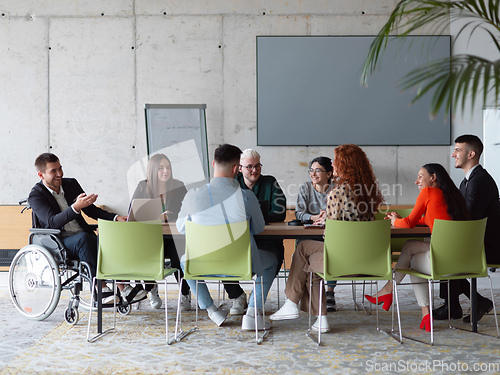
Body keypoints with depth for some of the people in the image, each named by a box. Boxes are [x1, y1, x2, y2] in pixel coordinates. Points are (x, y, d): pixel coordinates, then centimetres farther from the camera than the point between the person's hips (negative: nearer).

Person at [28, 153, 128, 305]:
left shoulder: (71, 184, 11)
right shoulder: (36, 196, -6)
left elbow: (91, 210, 15)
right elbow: (53, 222, -21)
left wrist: (116, 217, -2)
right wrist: (76, 207, -37)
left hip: (83, 238, 5)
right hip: (57, 243, -5)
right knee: (84, 238, -36)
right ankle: (101, 290, -38)